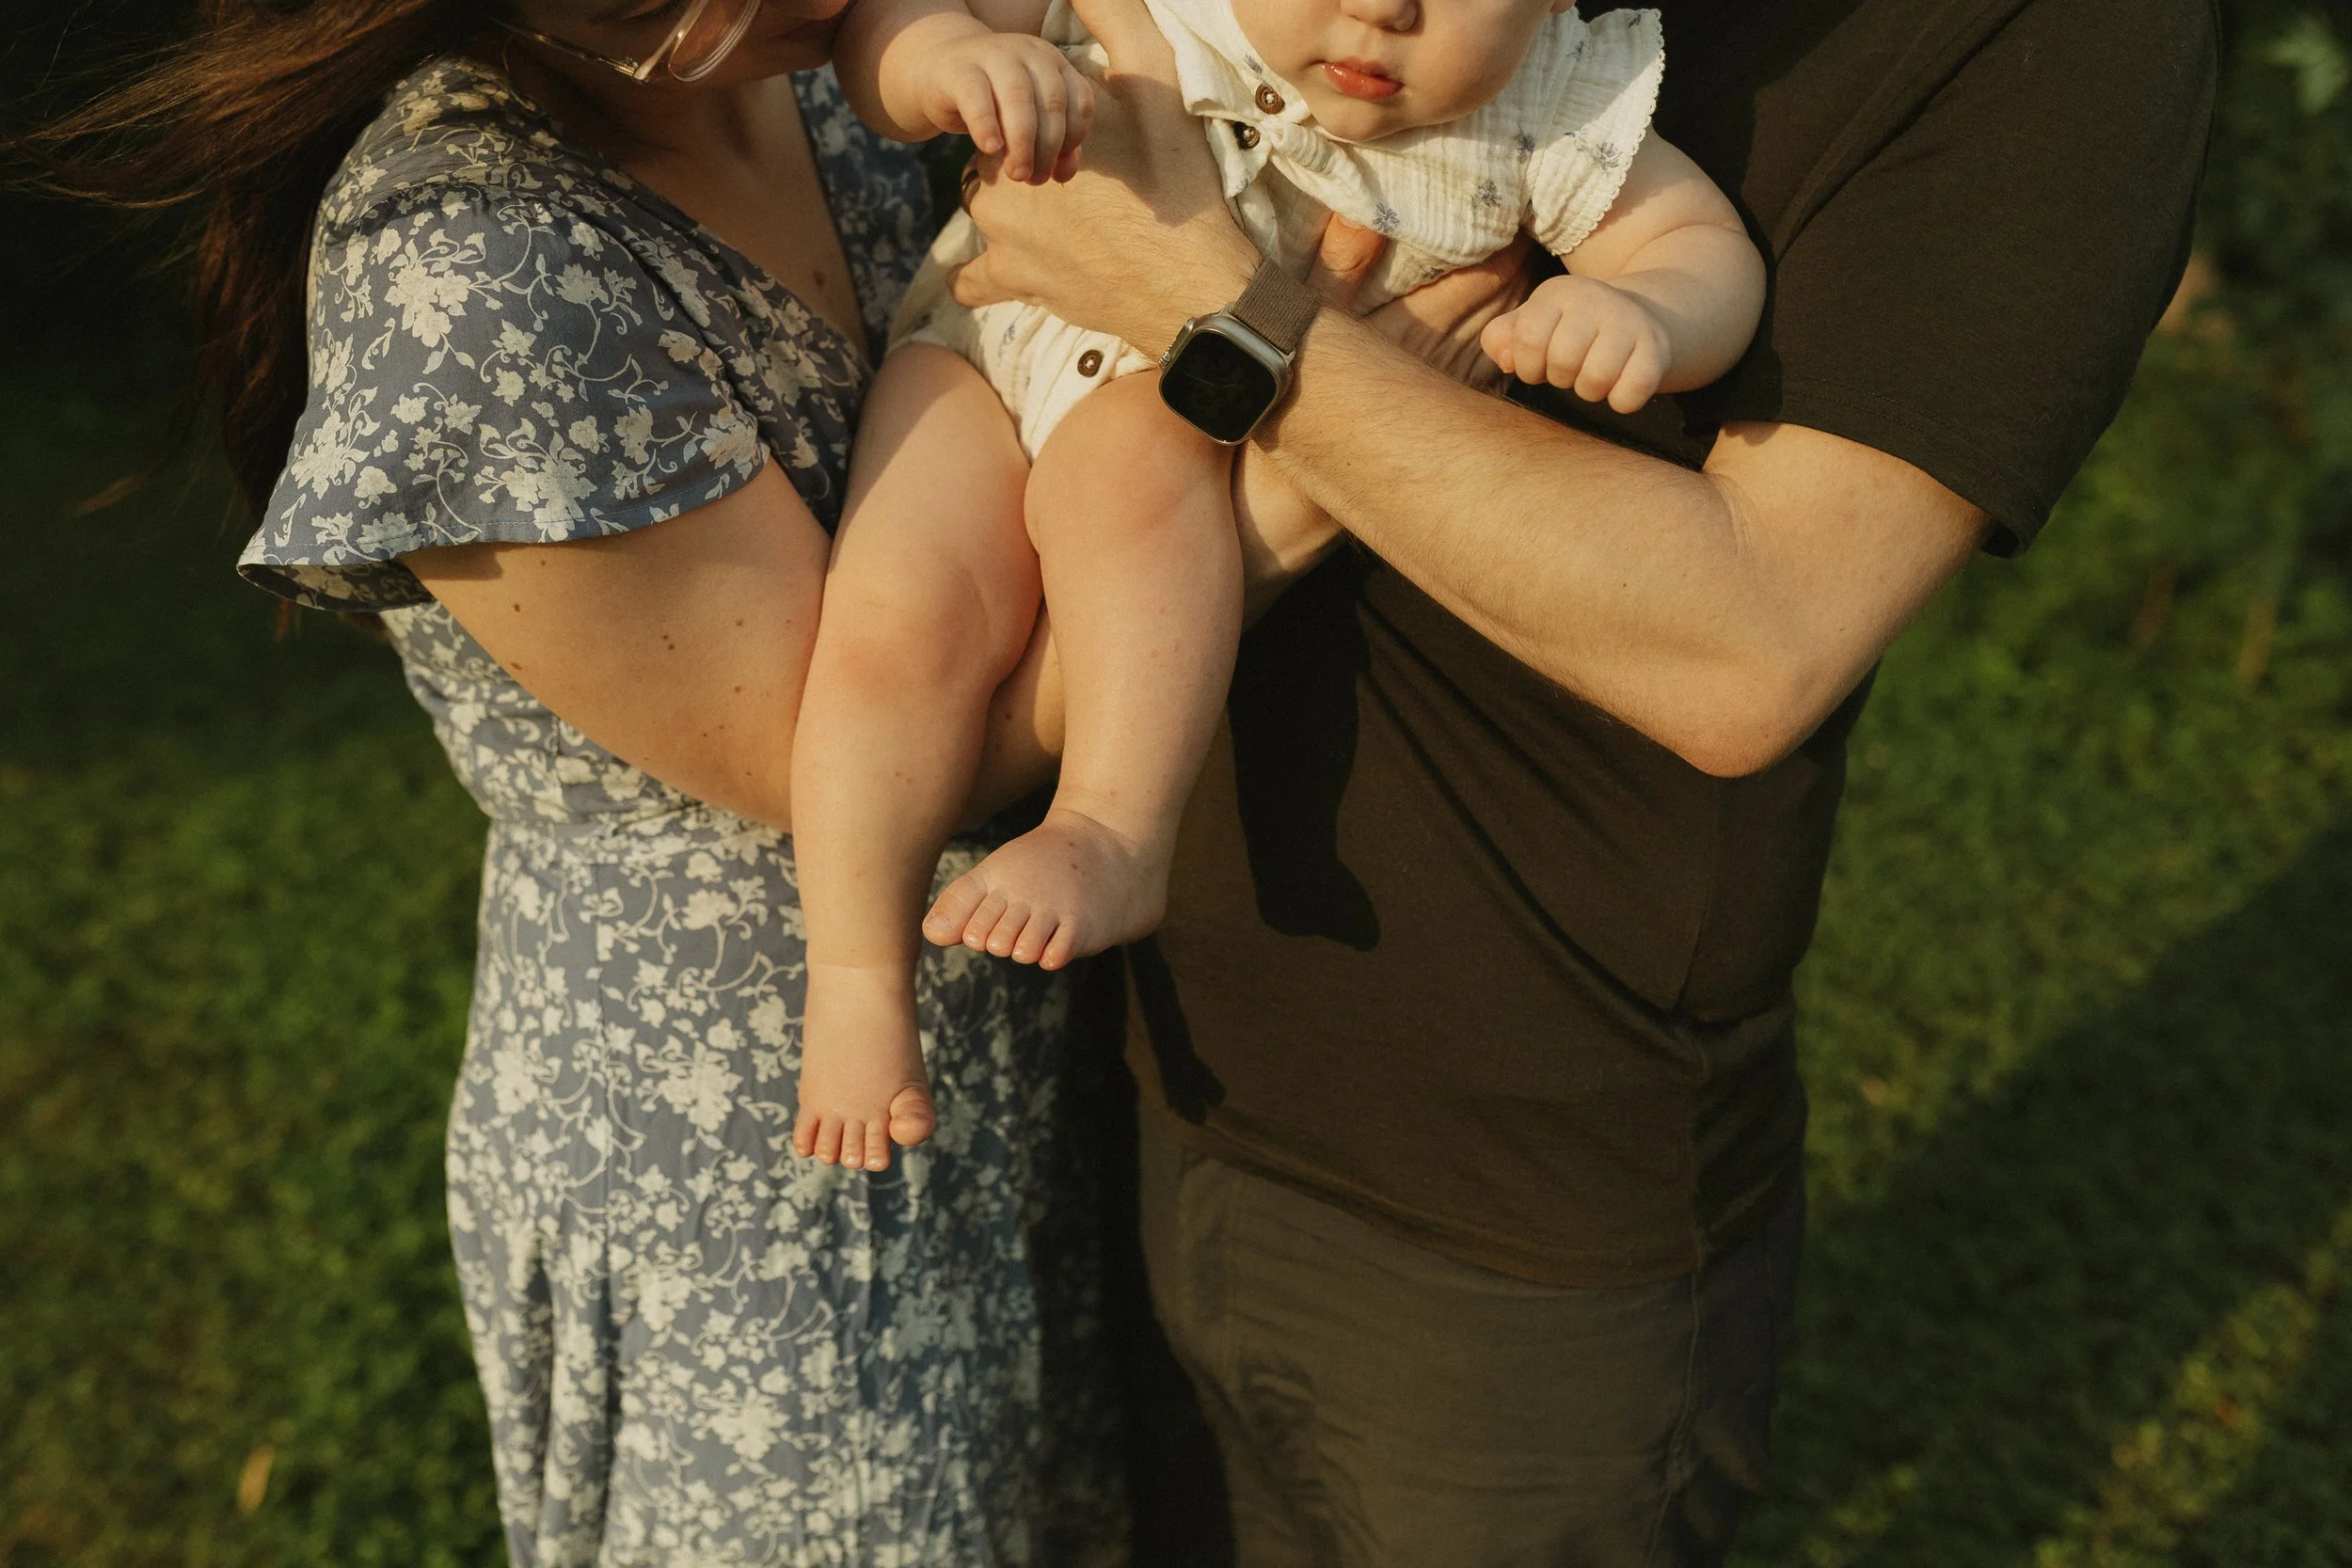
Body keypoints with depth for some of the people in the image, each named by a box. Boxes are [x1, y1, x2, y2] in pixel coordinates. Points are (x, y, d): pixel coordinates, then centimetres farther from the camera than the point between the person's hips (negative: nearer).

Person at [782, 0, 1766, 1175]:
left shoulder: (1547, 109, -17)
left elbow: (1707, 246, -11)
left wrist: (1644, 313, -36)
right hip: (998, 344, 1)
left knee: (1137, 454, -36)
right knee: (900, 609, -24)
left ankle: (1115, 830, -33)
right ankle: (854, 979, -12)